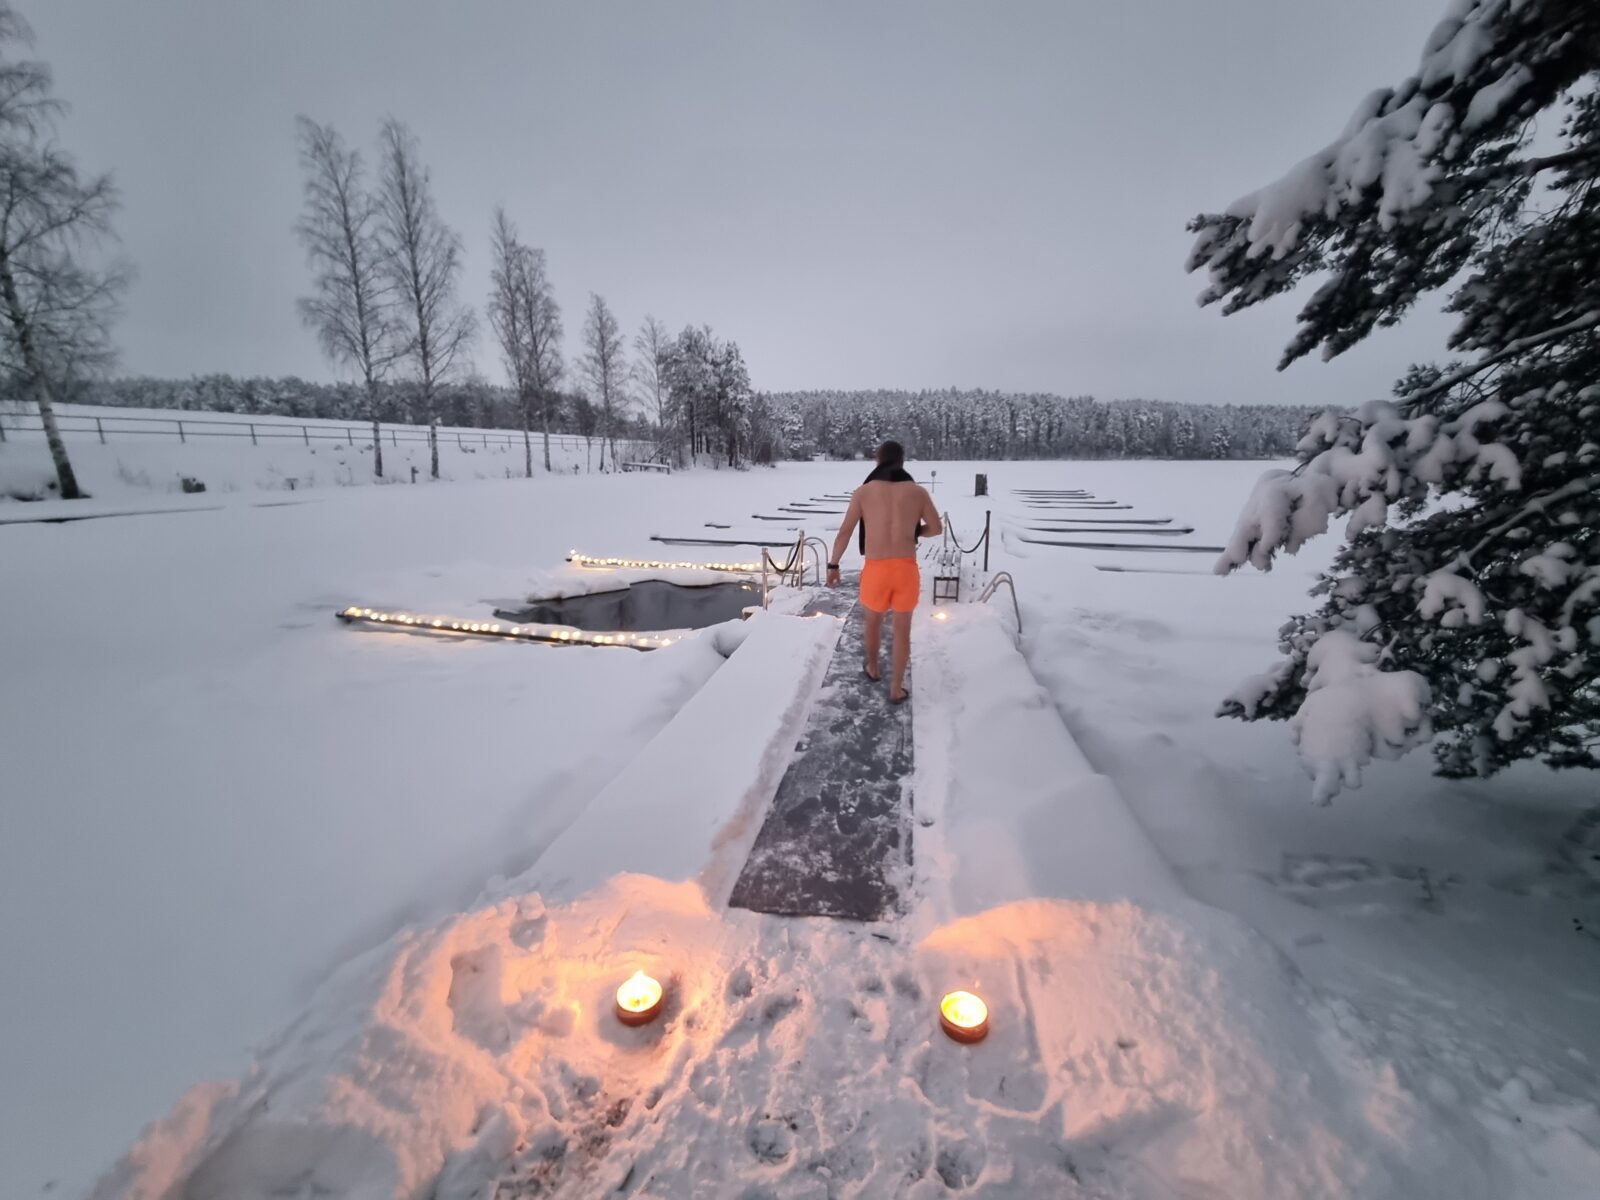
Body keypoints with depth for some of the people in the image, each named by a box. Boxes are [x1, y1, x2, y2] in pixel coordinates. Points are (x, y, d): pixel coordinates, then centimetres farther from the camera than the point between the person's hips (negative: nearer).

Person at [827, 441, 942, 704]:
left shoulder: (863, 491, 1)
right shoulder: (917, 491, 3)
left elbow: (844, 532, 1)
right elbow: (936, 528, 10)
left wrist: (833, 565, 10)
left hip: (876, 569, 0)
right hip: (906, 569, 0)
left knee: (873, 621, 24)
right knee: (902, 630, 12)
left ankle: (873, 668, 45)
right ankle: (896, 690, 18)